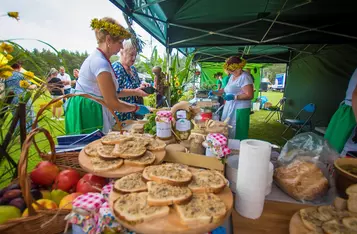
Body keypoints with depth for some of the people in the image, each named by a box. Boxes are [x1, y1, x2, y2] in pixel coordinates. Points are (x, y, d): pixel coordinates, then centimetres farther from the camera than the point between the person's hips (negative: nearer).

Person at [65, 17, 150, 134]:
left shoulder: (98, 58, 10)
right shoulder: (100, 62, -20)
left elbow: (112, 93, 10)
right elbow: (112, 103, -20)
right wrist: (136, 108, -8)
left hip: (91, 109, 10)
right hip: (88, 112, -10)